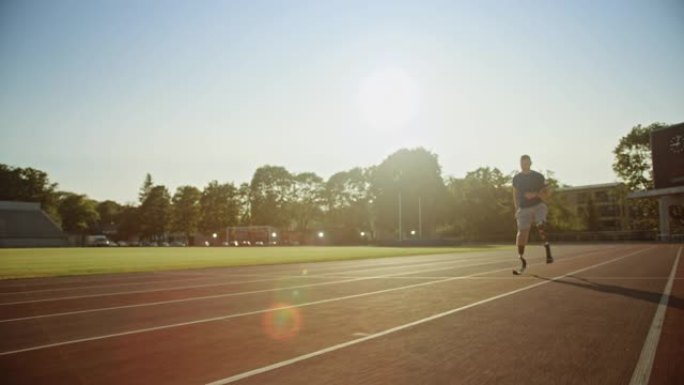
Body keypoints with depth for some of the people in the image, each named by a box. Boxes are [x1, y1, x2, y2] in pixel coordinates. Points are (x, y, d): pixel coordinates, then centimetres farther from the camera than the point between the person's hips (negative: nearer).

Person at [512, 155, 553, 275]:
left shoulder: (538, 177, 2)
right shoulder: (516, 178, 10)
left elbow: (546, 193, 3)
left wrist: (535, 195, -16)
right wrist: (517, 210, 8)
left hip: (538, 206, -2)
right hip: (523, 209, 2)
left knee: (540, 226, -30)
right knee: (522, 234, -4)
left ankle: (548, 251, -17)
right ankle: (522, 262, 5)